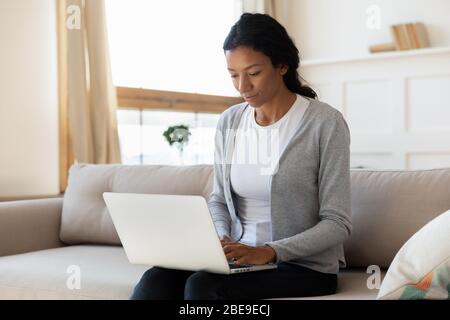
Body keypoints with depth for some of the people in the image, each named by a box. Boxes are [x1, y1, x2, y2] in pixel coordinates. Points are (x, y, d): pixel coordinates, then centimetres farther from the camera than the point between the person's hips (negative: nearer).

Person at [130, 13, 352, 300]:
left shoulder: (325, 123, -10)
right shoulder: (229, 122, 7)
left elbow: (338, 224, -11)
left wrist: (268, 252, -22)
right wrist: (221, 240, -6)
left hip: (305, 266, -4)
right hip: (242, 256, 5)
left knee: (202, 285, -30)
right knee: (157, 280, -24)